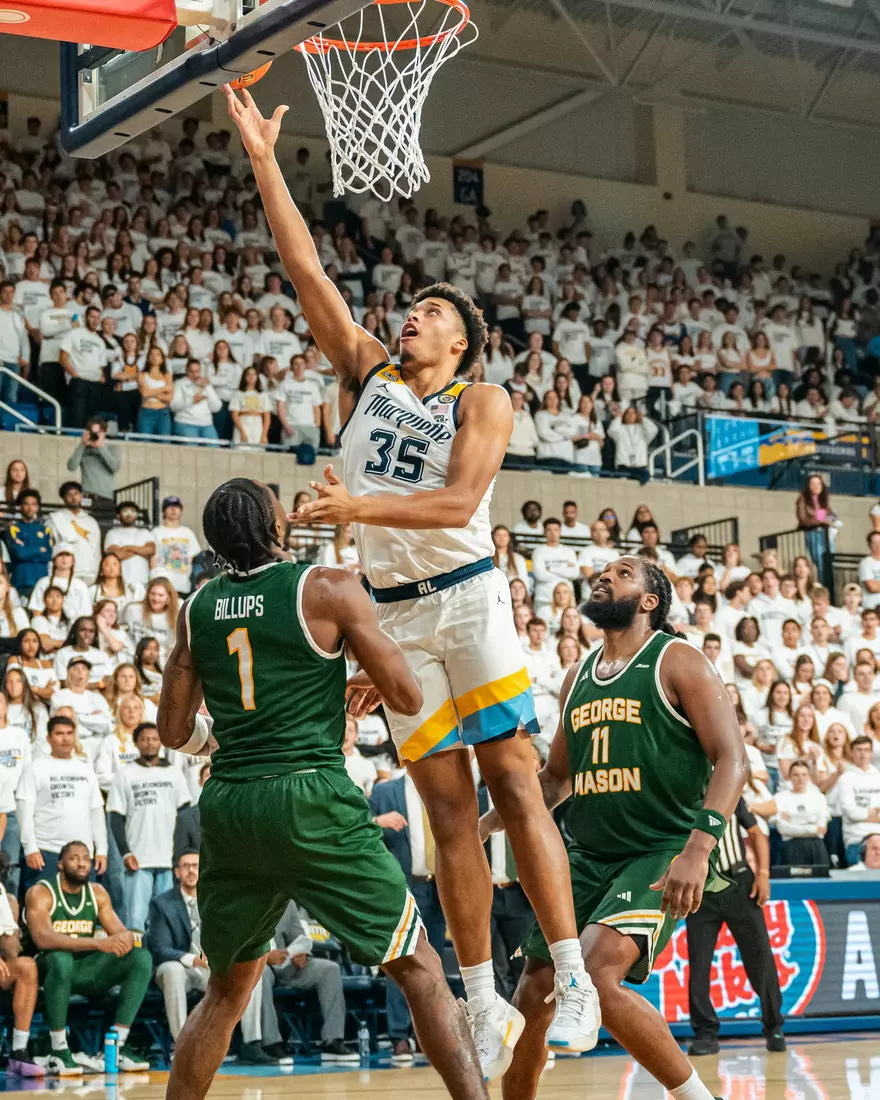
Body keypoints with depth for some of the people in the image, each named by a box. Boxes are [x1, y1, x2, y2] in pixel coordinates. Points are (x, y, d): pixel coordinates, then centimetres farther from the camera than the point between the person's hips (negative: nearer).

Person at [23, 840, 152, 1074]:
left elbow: (121, 932, 3)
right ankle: (58, 1052, -31)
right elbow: (42, 938, -28)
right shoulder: (40, 893, -11)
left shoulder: (97, 893, 8)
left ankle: (118, 1046, -15)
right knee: (61, 959, -40)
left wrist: (124, 939, -26)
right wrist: (97, 943, -38)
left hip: (86, 969, 6)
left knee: (142, 957, -14)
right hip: (49, 967, -6)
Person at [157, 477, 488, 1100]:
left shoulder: (197, 608, 11)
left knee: (227, 990, 21)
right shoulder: (329, 588, -2)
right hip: (312, 799, -5)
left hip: (228, 808, 5)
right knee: (418, 968, 2)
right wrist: (370, 690, 21)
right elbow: (408, 698, -1)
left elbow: (175, 733, 16)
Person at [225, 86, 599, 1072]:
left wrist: (361, 508, -28)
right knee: (447, 812, 3)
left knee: (514, 788, -7)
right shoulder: (366, 372, 12)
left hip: (466, 595, -3)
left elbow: (459, 502, -15)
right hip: (392, 612, 4)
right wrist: (264, 161, 3)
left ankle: (573, 978, -4)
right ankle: (483, 1005, 5)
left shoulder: (483, 403, 0)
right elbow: (305, 270, 8)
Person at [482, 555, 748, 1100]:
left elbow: (732, 759, -14)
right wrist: (484, 826, 16)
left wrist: (697, 850, -27)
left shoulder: (678, 662, -5)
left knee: (596, 975, -26)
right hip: (591, 856, 7)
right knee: (534, 994, 6)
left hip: (664, 854, -7)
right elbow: (556, 778, 27)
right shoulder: (578, 678, 15)